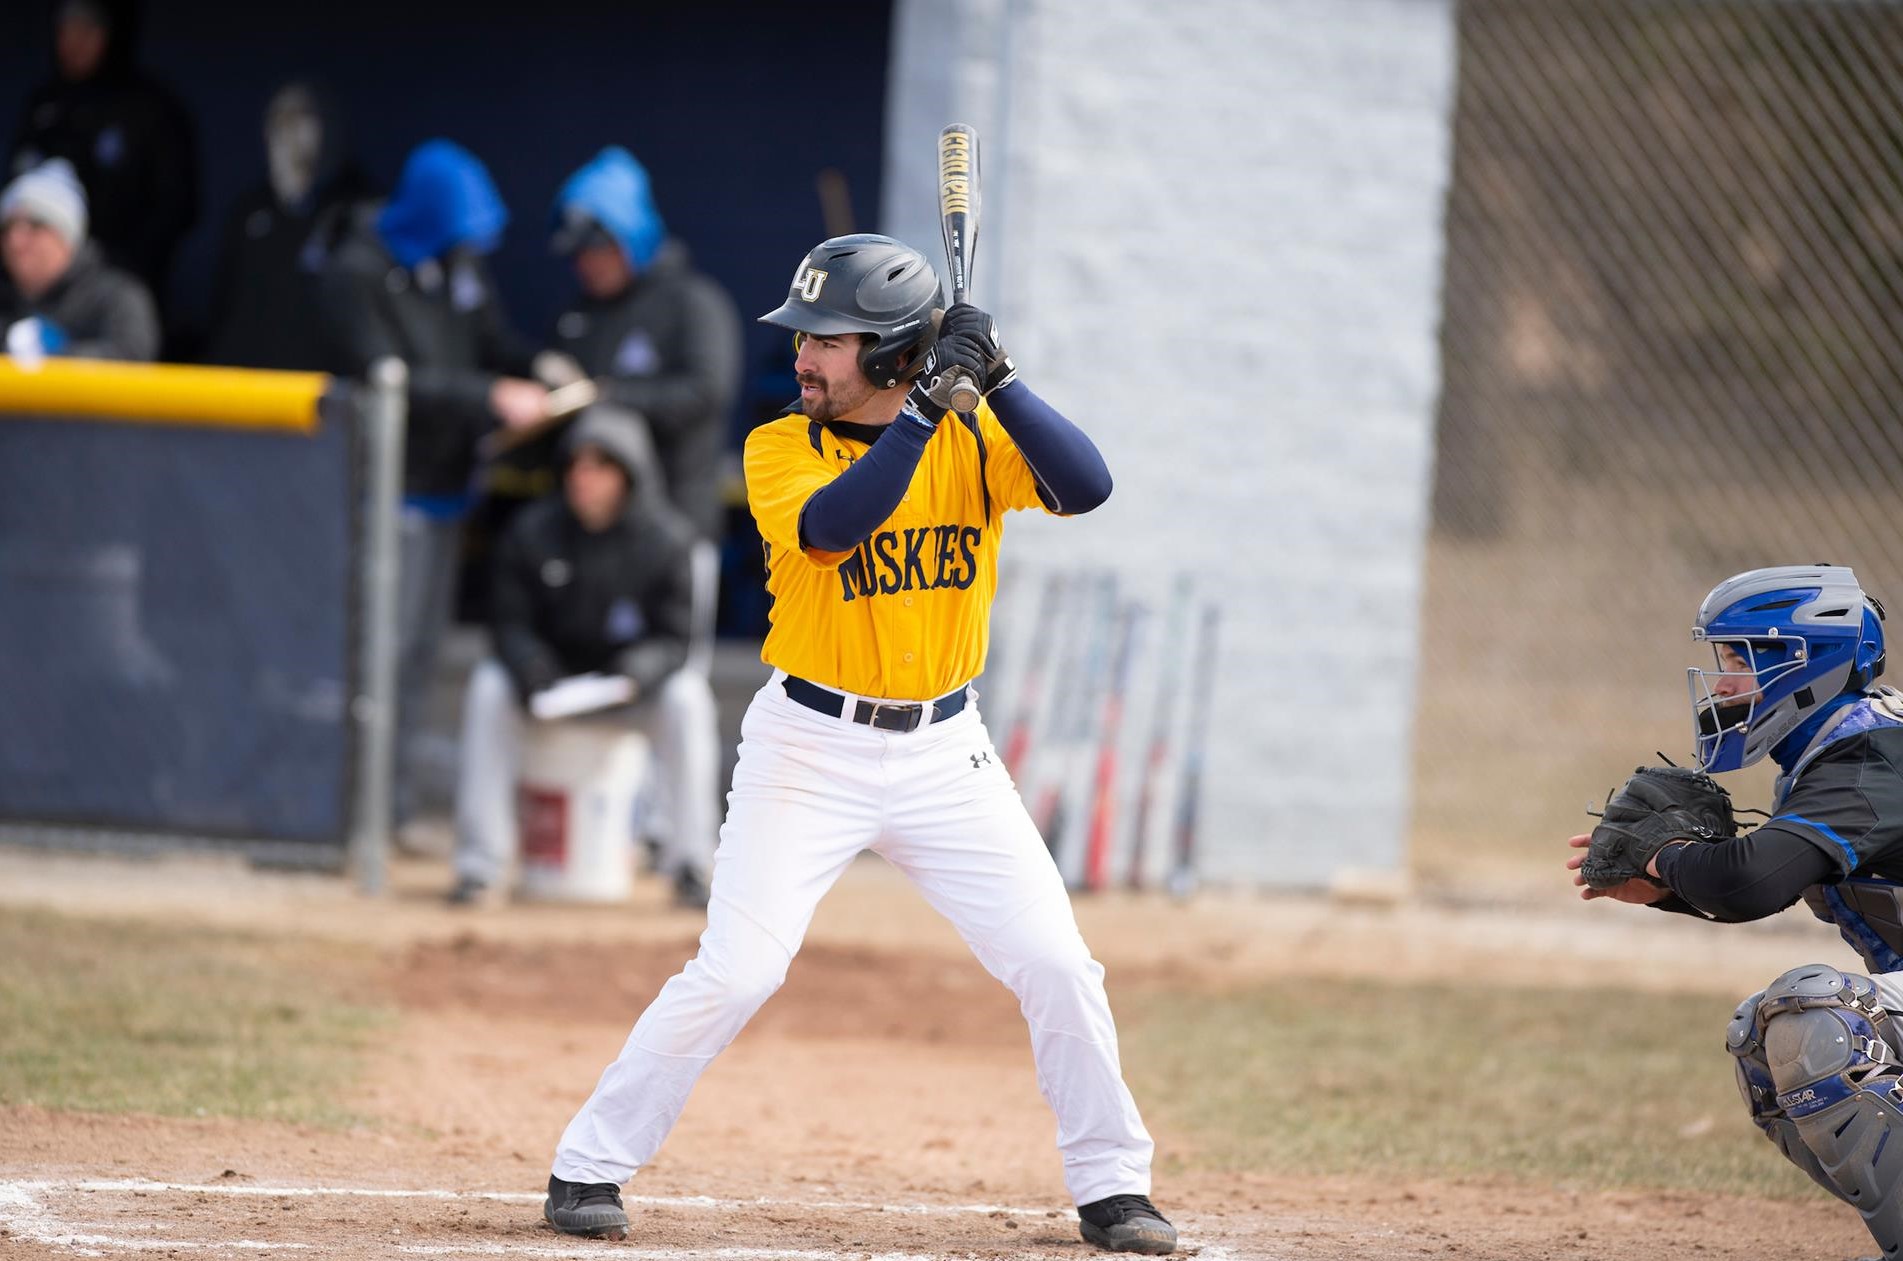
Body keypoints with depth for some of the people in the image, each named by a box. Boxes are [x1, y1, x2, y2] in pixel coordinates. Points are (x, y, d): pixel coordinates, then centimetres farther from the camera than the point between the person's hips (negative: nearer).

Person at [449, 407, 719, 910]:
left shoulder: (666, 539, -12)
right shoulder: (531, 533, -8)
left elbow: (674, 638, -12)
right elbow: (510, 624, -7)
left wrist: (634, 676, -34)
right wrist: (536, 679, -28)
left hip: (633, 683, -1)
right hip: (549, 675, 1)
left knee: (687, 696, -31)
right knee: (487, 687, -28)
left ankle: (689, 864, -24)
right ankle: (480, 864, -26)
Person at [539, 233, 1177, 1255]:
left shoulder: (976, 440, -1)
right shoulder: (780, 448, -5)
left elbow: (1085, 487, -18)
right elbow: (832, 524, -26)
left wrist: (995, 377, -27)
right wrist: (927, 402, -29)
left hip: (943, 751, 2)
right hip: (809, 748, -2)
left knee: (1056, 967, -2)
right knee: (734, 973, -12)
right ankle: (587, 1169, 1)